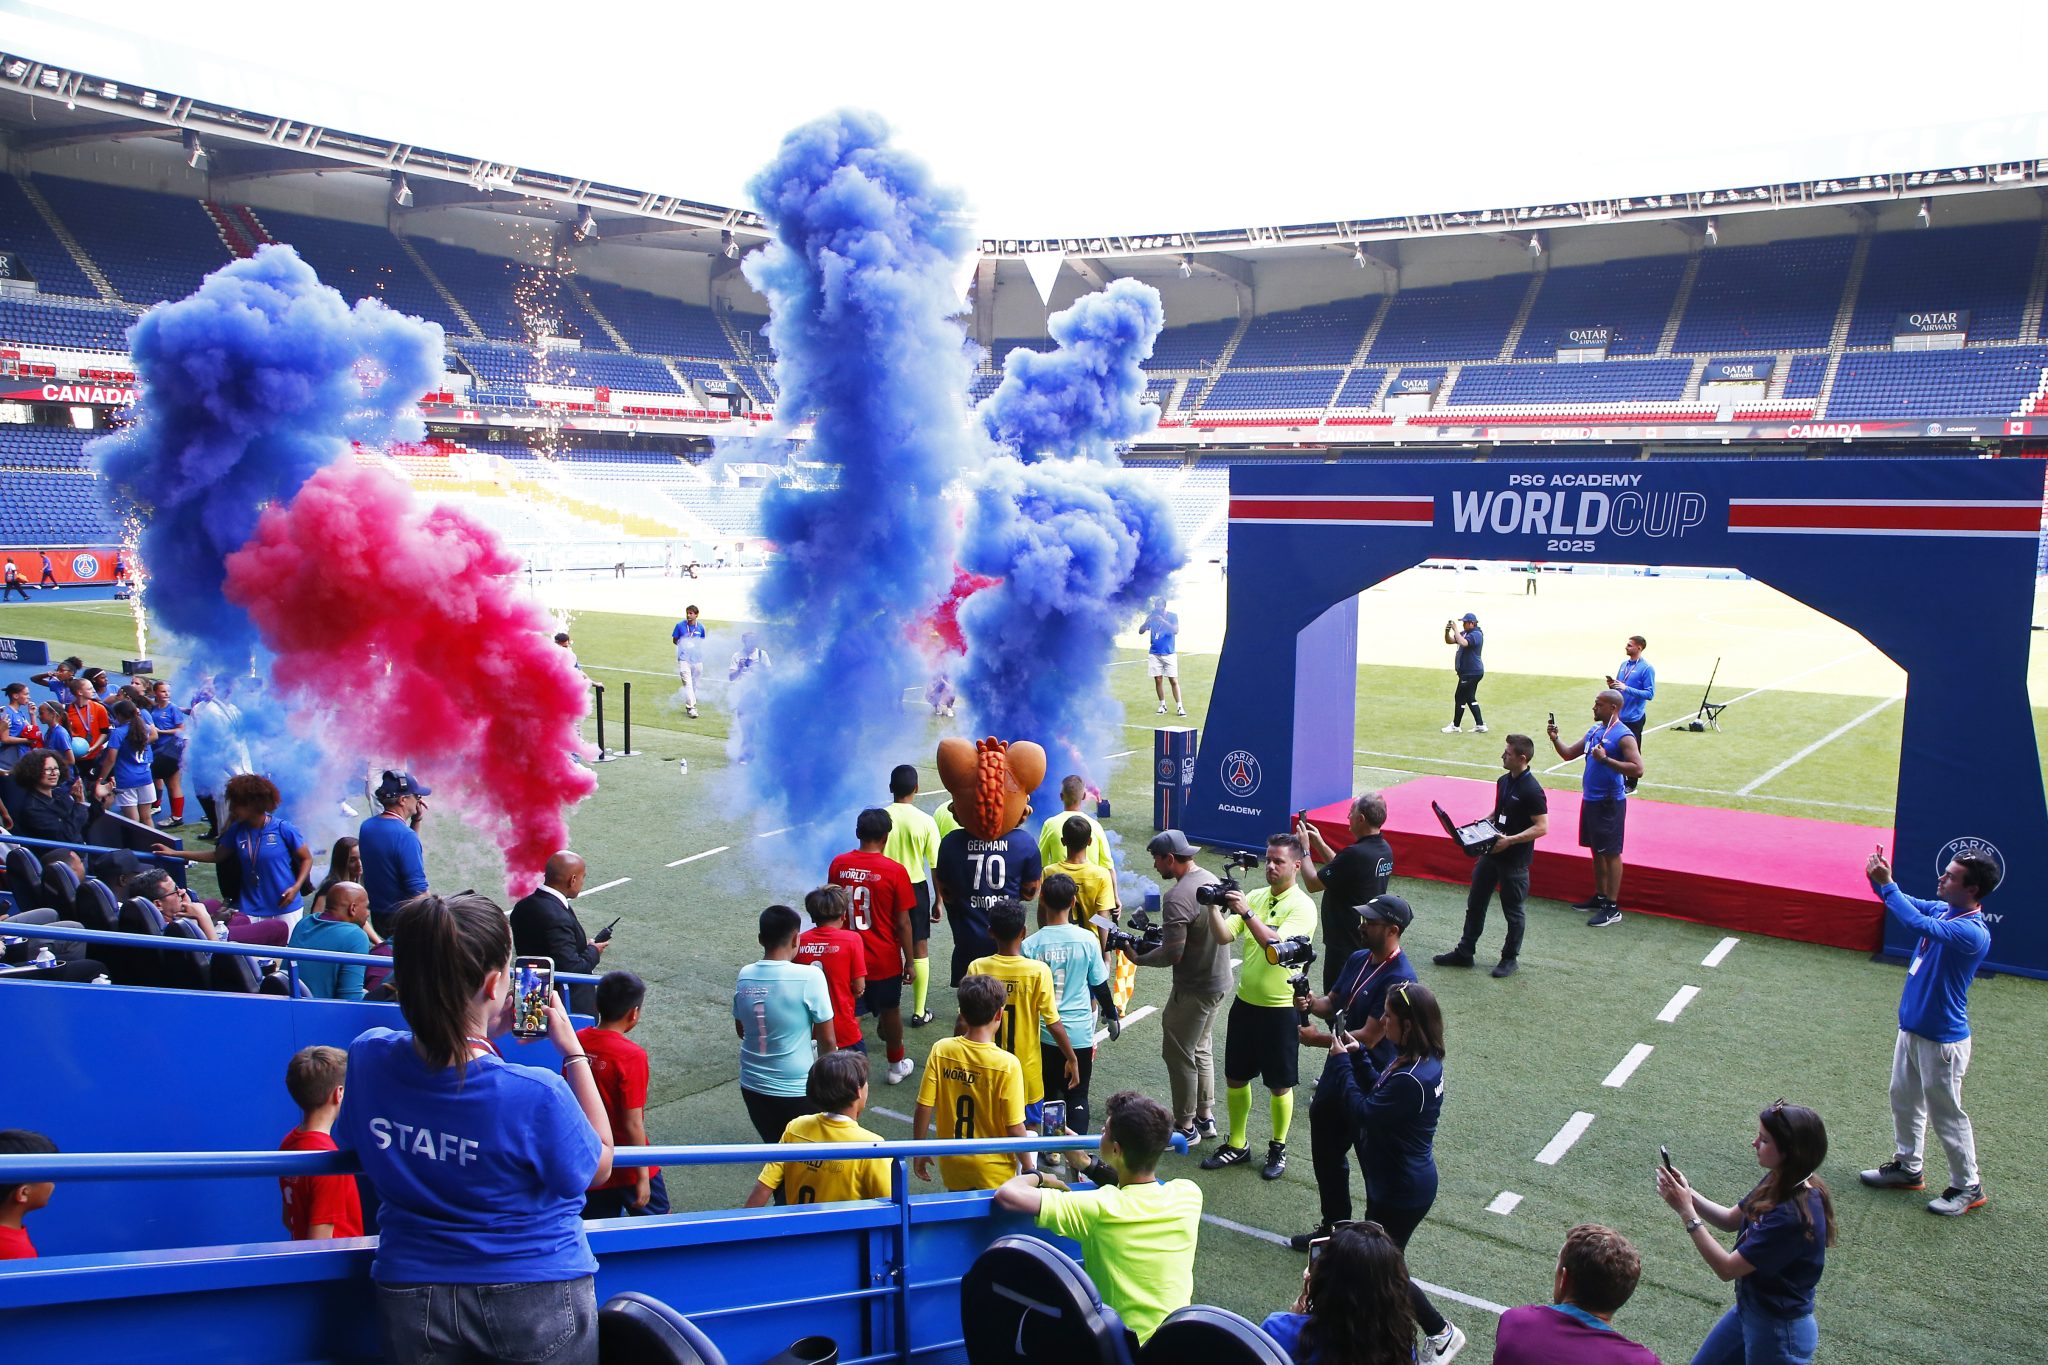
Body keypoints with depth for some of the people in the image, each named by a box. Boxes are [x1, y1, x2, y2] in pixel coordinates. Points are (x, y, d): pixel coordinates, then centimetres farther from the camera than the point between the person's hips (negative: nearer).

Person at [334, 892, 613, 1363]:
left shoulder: (367, 1057, -16)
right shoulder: (535, 1095, -30)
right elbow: (599, 1165, -9)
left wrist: (479, 1032, 4)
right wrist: (572, 1050, -8)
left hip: (411, 1298, 3)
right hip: (535, 1302, -3)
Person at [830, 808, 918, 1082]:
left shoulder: (838, 864, -6)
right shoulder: (894, 871, -17)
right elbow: (902, 923, -13)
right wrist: (909, 961, -1)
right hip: (884, 959, -2)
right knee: (890, 1011, 16)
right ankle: (896, 1065, 32)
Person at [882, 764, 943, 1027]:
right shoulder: (926, 821, -11)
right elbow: (936, 865, -8)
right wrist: (938, 901, 3)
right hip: (916, 888, -1)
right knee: (919, 950, 10)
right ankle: (919, 1012, 12)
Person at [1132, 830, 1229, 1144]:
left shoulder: (1177, 897, -25)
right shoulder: (1211, 879, 3)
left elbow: (1172, 955, -24)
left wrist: (1139, 958, -8)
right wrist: (1164, 938, 11)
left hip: (1194, 989, -9)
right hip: (1220, 980, 9)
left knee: (1178, 1054, 6)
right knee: (1200, 1048, 22)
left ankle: (1185, 1126, 16)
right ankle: (1206, 1117, 32)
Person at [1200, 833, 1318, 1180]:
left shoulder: (1302, 907, -14)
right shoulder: (1254, 897, 4)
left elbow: (1276, 944, -29)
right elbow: (1223, 937, -4)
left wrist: (1246, 912, -35)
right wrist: (1214, 908, -20)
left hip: (1281, 1009, -6)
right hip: (1246, 1002, 6)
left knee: (1280, 1085, 9)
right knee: (1235, 1077, 15)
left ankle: (1278, 1149, 28)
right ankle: (1237, 1144, 31)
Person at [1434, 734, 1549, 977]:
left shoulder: (1532, 790, -20)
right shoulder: (1503, 781, 6)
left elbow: (1541, 827, -21)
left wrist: (1510, 840, -25)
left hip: (1515, 859, -8)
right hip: (1491, 852, 8)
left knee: (1513, 911, 8)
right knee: (1475, 903, 14)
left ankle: (1510, 958, 23)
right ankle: (1464, 952, 24)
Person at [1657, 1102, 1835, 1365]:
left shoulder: (1794, 1215, -33)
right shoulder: (1779, 1182, -8)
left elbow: (1727, 1268, -27)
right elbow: (1731, 1220, 5)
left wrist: (1686, 1211, -26)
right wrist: (1688, 1193, -10)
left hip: (1778, 1330, -8)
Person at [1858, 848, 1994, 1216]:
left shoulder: (1972, 933, -28)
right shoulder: (1942, 910, -1)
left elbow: (1919, 923, -42)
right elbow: (1908, 905, 9)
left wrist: (1887, 884, -35)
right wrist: (1879, 879, -13)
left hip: (1942, 1040, -9)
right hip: (1911, 1027, 9)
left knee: (1947, 1114, 6)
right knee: (1904, 1100, 21)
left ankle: (1968, 1187, 24)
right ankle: (1907, 1167, 37)